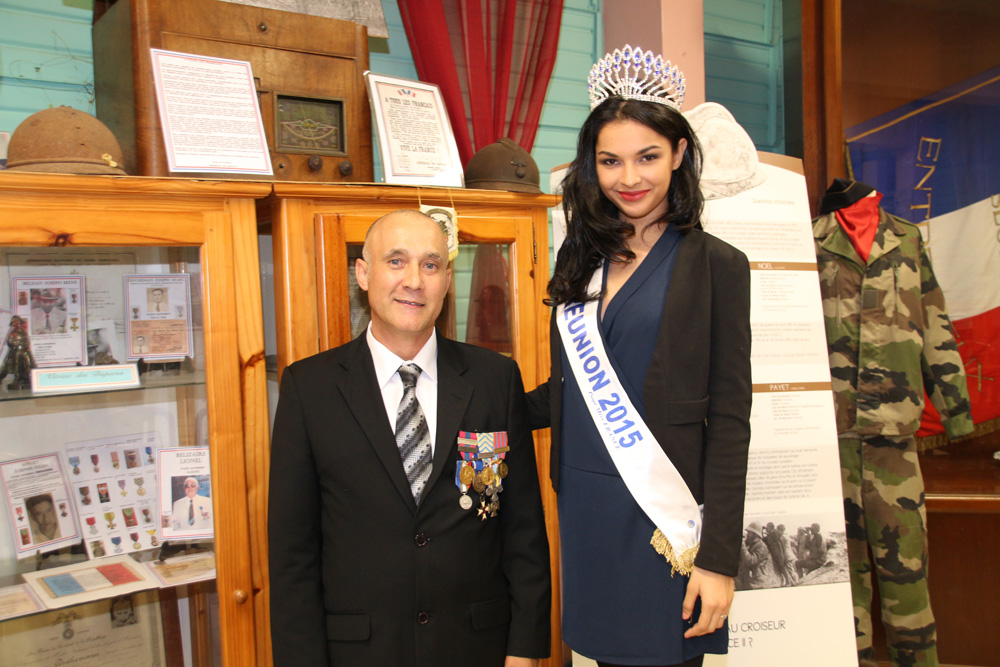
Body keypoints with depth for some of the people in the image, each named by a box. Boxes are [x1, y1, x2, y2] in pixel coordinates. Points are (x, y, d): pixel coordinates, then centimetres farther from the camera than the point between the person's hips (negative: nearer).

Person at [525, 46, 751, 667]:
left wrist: (718, 557, -12)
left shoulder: (715, 265, -5)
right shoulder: (584, 262, 10)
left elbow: (729, 422, -8)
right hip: (582, 513, 5)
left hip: (661, 520, -5)